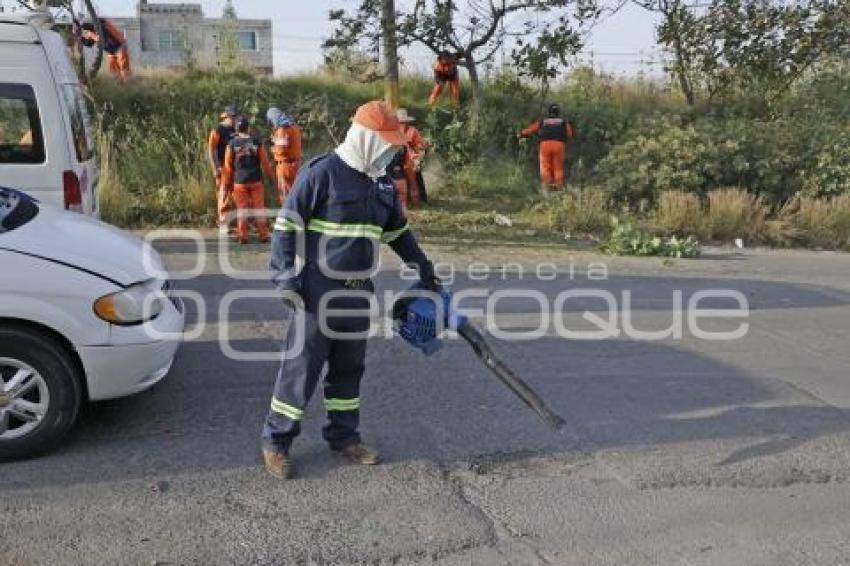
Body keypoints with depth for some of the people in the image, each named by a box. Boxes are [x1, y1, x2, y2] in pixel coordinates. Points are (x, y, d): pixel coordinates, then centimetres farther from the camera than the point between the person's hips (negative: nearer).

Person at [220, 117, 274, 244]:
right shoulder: (257, 142, -2)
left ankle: (243, 236, 7)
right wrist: (271, 175, 16)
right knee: (259, 208, 6)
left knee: (242, 209, 6)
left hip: (240, 182, 0)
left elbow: (228, 165, 0)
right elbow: (265, 162, 2)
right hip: (256, 181, 0)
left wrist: (225, 183, 8)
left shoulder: (232, 144, -3)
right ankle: (263, 235, 8)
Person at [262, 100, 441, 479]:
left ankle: (343, 437, 28)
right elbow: (286, 227, -11)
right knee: (302, 366, -1)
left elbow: (398, 231, 24)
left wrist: (423, 268, 25)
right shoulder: (321, 173, -12)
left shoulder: (382, 183, 11)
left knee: (349, 367, 14)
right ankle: (276, 442, 13)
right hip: (317, 291, -7)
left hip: (357, 292, 7)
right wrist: (285, 278, -16)